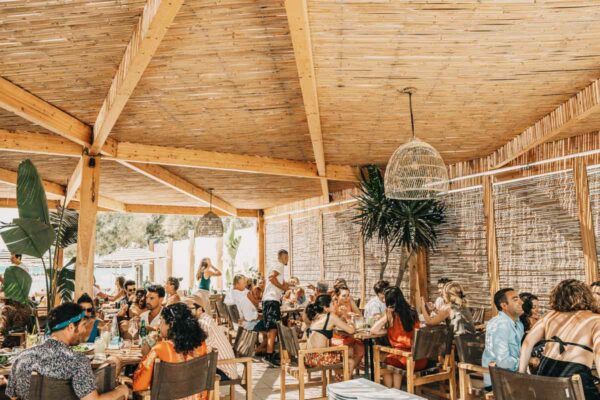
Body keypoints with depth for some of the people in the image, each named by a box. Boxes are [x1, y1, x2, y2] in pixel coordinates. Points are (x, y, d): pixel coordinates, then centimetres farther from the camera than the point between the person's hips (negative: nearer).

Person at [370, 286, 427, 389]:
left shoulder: (391, 314, -8)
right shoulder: (412, 312, 7)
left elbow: (373, 330, -8)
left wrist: (386, 315, -3)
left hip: (407, 360, -5)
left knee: (385, 363, 27)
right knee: (395, 362, 34)